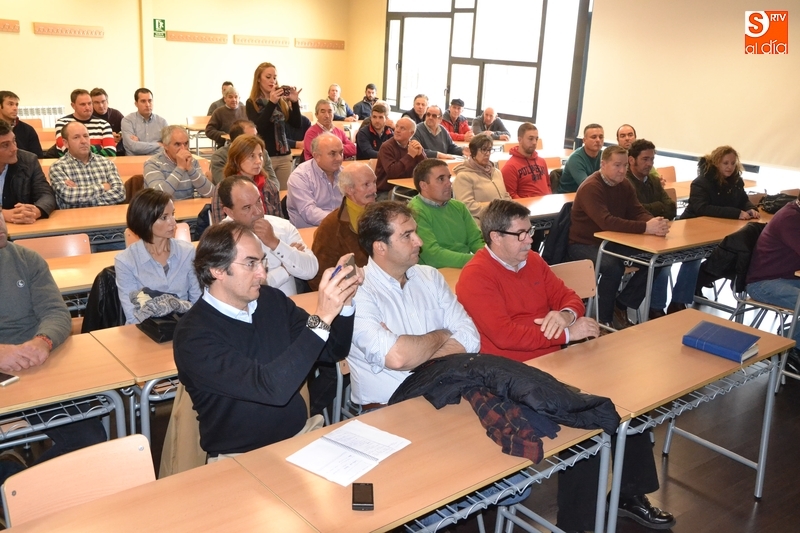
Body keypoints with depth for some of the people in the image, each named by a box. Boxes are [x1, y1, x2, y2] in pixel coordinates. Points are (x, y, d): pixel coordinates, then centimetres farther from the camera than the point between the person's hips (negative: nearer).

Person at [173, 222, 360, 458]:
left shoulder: (272, 300, 0)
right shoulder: (193, 335, -18)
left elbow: (334, 351, 7)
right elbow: (272, 387, -29)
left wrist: (344, 303, -11)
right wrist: (321, 318, -30)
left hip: (299, 436, 6)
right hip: (240, 457, -5)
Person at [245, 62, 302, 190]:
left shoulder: (282, 101, 10)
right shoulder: (252, 103, -1)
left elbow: (296, 124, 4)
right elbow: (258, 127, -15)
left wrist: (295, 102, -10)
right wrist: (271, 103, -22)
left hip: (284, 156, 4)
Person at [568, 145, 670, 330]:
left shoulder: (624, 185, 5)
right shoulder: (591, 188, -22)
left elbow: (637, 212, -2)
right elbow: (606, 222, -34)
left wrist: (654, 222, -26)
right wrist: (645, 227, -40)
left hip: (612, 241, 8)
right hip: (584, 244, -8)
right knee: (613, 267, -34)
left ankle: (621, 306, 3)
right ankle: (604, 320, -13)